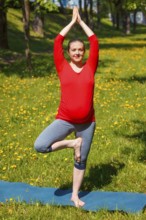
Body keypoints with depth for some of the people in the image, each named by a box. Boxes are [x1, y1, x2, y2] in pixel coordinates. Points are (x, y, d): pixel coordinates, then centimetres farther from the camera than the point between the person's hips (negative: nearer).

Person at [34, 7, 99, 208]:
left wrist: (81, 21, 10)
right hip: (65, 120, -1)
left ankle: (75, 195, 29)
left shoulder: (90, 67, 4)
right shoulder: (63, 67, 1)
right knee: (39, 146, -19)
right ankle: (72, 143, 3)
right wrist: (72, 21, 7)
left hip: (87, 122, 1)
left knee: (81, 160, 11)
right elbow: (57, 42, -1)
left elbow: (94, 42, 2)